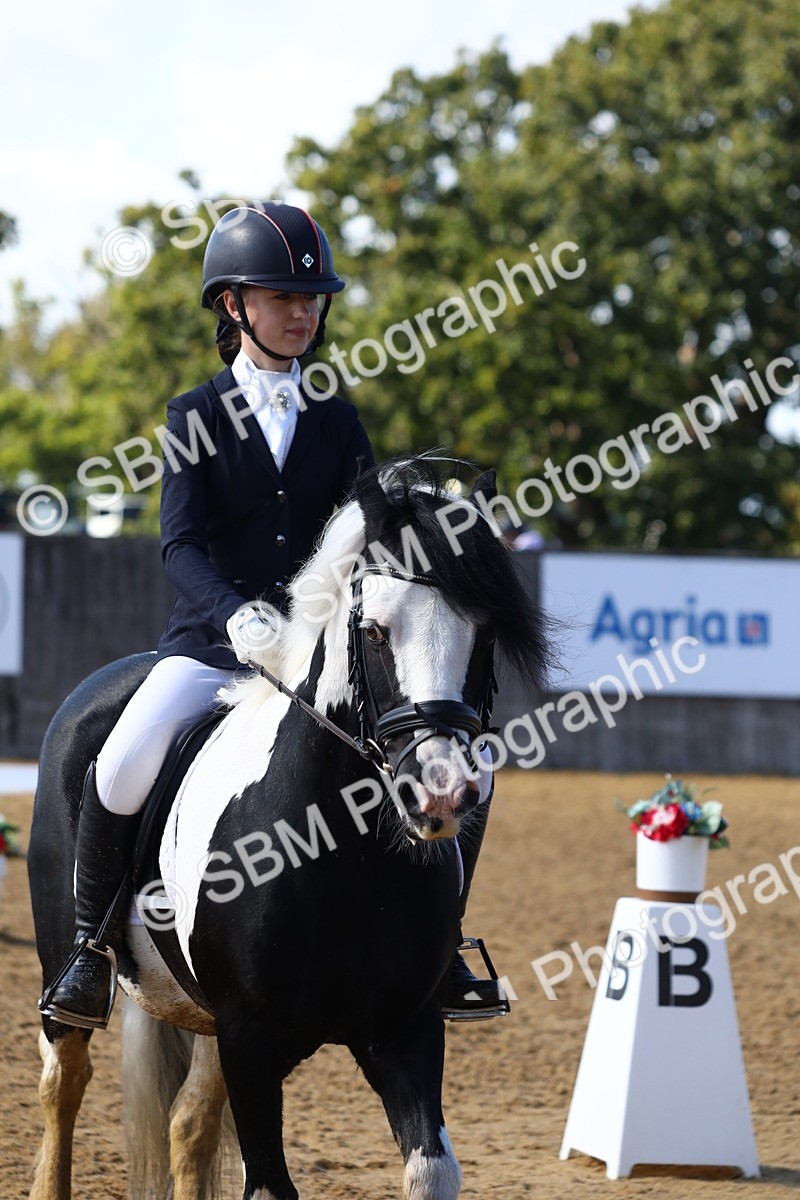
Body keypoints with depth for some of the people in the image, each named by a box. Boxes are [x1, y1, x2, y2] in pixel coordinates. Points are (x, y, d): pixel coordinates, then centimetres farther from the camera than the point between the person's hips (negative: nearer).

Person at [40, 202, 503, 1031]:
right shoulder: (195, 419, 3)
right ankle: (91, 950, -6)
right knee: (122, 768, -28)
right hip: (210, 644, -3)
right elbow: (180, 542, -10)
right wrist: (236, 614, -29)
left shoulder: (336, 421, 12)